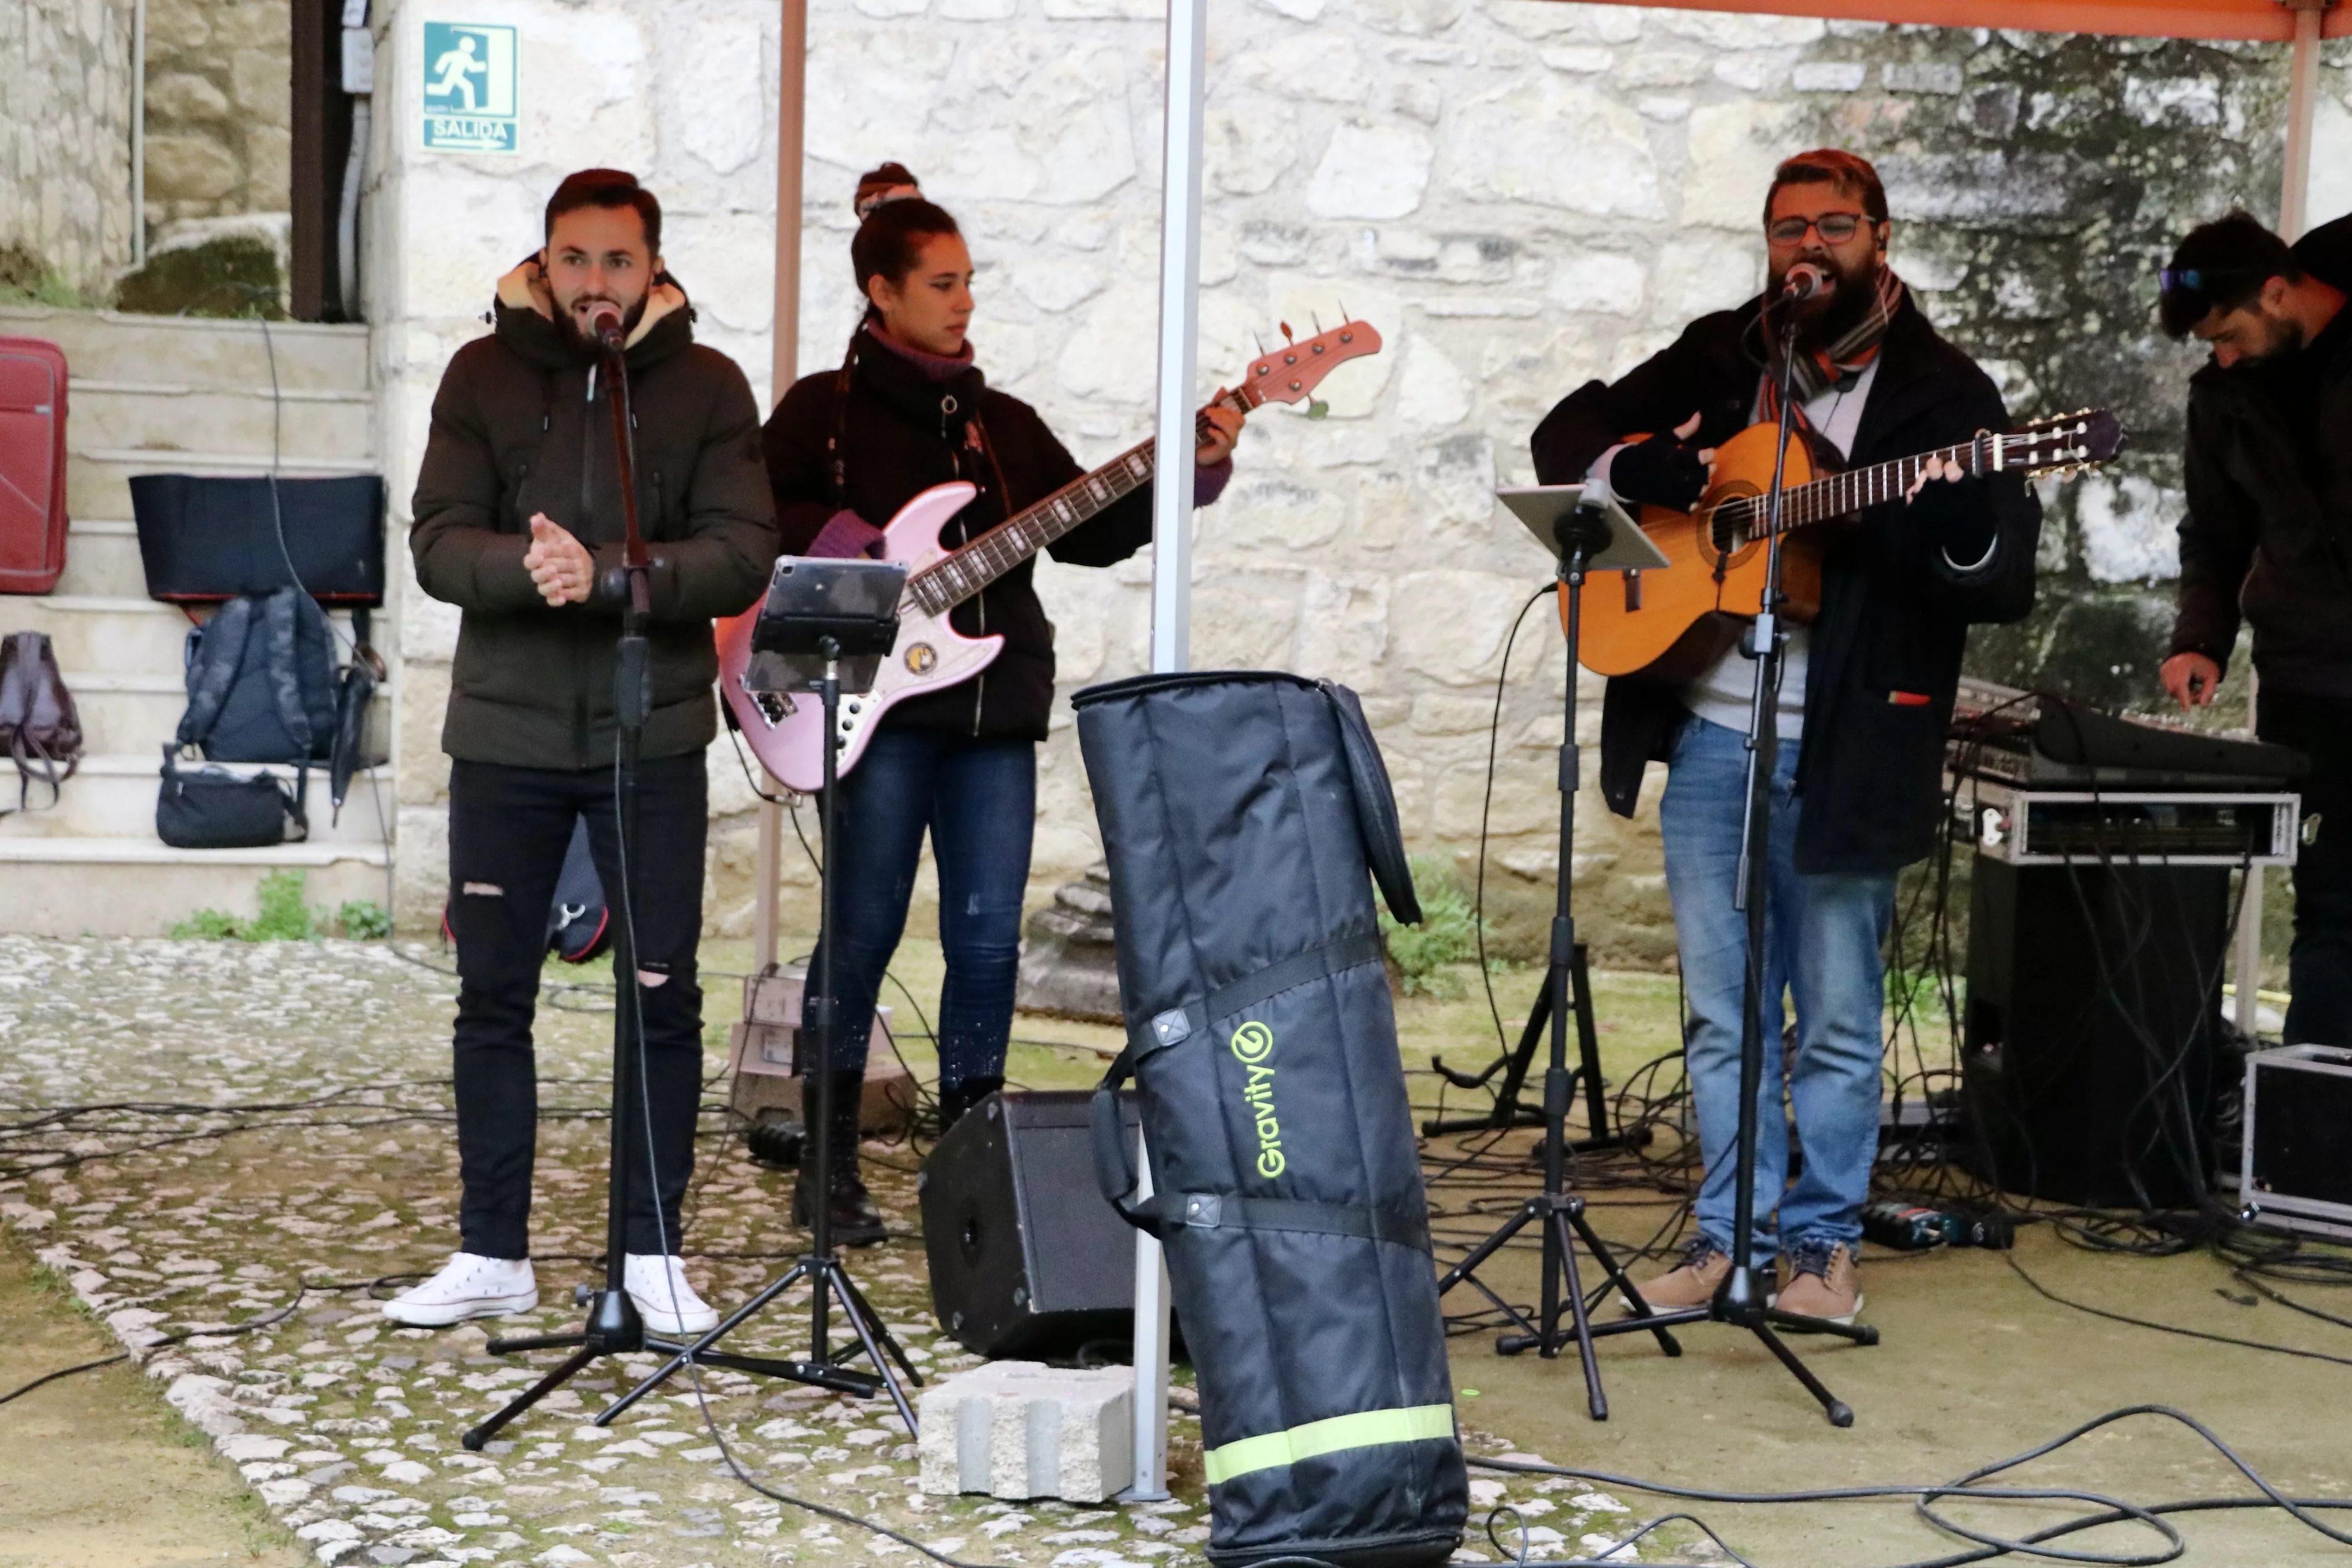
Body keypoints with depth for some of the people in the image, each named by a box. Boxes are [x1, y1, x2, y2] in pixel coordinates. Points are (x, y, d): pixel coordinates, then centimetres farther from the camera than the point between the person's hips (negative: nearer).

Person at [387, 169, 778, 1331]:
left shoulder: (707, 387, 1)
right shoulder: (485, 375, 4)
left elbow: (742, 557, -10)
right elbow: (438, 544, -4)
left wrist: (605, 575, -23)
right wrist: (531, 571, -25)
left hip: (654, 735, -1)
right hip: (506, 734, 1)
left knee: (665, 1000, 2)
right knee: (492, 998, 7)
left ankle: (653, 1252, 14)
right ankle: (493, 1256, 18)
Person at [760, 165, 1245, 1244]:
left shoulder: (1003, 421, 17)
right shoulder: (826, 409, 3)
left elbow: (1090, 532, 12)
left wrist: (1187, 473, 0)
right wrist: (865, 562, -17)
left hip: (996, 706, 5)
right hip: (883, 700, -5)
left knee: (989, 937, 3)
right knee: (862, 934, -1)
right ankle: (829, 1171, 9)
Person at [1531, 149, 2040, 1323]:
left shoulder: (1938, 390, -1)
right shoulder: (1718, 358, 12)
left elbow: (2004, 586, -6)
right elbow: (1568, 437, 14)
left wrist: (1968, 537, -29)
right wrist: (1665, 470, -5)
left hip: (1842, 751, -3)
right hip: (1707, 732, 4)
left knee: (1836, 1023, 5)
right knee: (1723, 1015, 10)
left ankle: (1823, 1239, 18)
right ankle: (1734, 1231, 21)